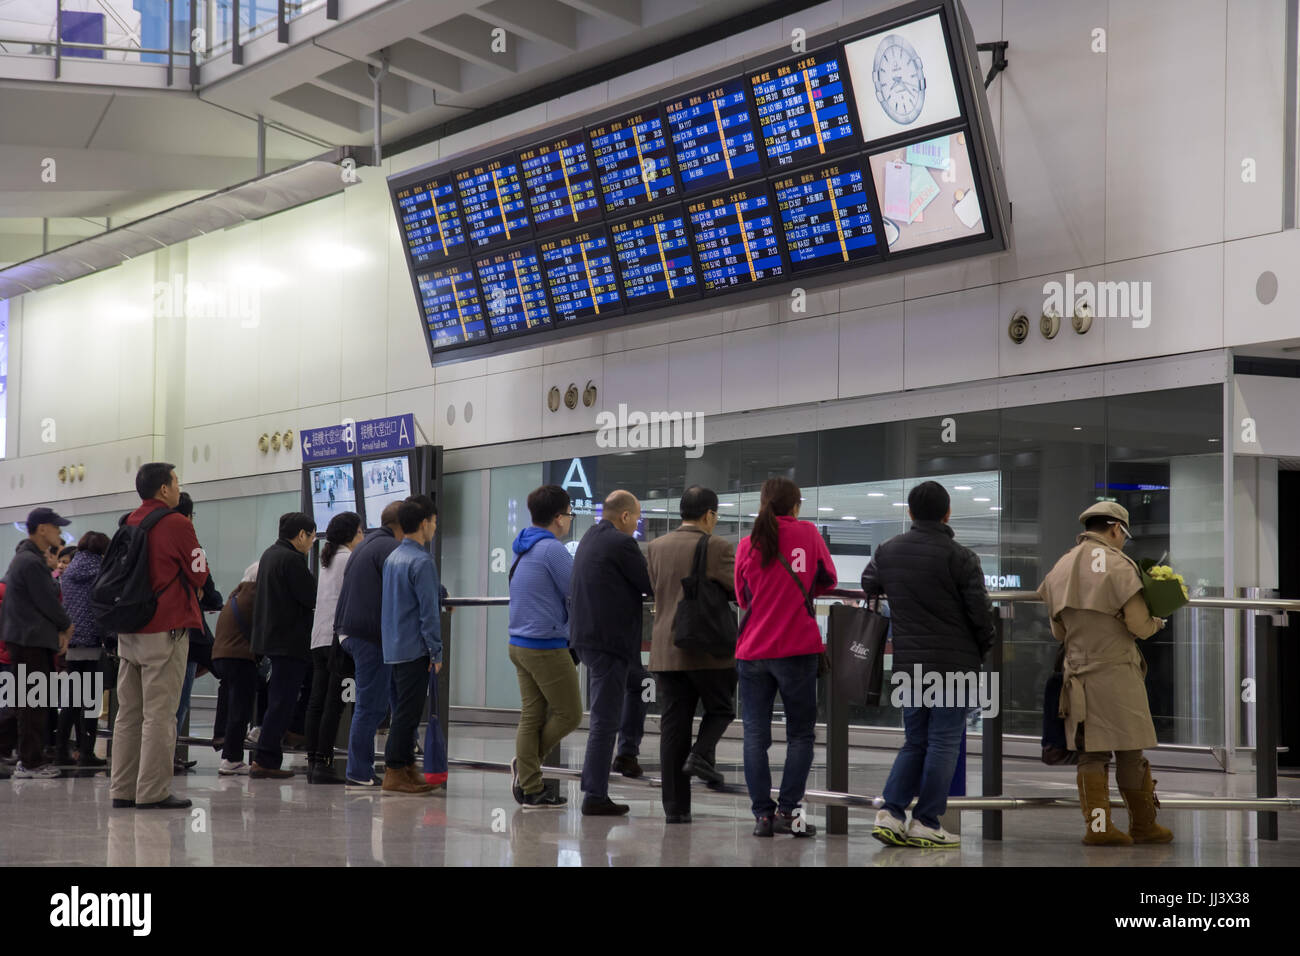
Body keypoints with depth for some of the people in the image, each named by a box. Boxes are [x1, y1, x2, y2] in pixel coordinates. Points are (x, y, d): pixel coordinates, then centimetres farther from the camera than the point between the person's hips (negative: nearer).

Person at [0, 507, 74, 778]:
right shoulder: (32, 563, -16)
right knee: (35, 703, -4)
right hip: (33, 639, -10)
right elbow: (47, 602, -16)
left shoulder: (24, 558, 18)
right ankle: (31, 762, 0)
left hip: (22, 639, 10)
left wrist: (59, 630, 7)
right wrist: (67, 626, 1)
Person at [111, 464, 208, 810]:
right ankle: (153, 792, -7)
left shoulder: (128, 524, 9)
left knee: (128, 713, 10)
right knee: (159, 714, -5)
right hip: (166, 630, -7)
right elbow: (199, 574, -5)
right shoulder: (176, 524, -10)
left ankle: (123, 790, 12)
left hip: (128, 633, 7)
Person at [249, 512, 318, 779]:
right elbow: (312, 597, -18)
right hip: (290, 640, -10)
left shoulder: (269, 554, 14)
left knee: (279, 699, 16)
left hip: (271, 635, 10)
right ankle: (264, 761, -7)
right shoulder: (291, 559, -17)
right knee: (282, 700, -7)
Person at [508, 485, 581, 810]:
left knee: (531, 716, 8)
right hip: (547, 646, -9)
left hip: (520, 644, 9)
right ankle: (526, 765, 3)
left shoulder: (523, 548, 13)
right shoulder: (552, 549, -15)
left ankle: (531, 789, 8)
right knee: (568, 714, 3)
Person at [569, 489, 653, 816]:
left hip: (585, 635, 9)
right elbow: (651, 585, -11)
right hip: (608, 639, -9)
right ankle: (595, 796, -3)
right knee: (605, 719, -5)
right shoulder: (621, 544, -14)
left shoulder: (589, 539, 15)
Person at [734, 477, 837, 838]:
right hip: (797, 648, -1)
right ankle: (787, 811, -2)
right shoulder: (807, 533, 0)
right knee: (800, 732, 6)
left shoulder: (748, 545, 2)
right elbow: (828, 579, 11)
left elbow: (742, 597, 12)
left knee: (755, 734, 6)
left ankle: (762, 814, 3)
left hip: (753, 649, 2)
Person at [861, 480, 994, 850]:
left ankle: (891, 813, 1)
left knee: (914, 742, 15)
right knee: (943, 743, 2)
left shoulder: (887, 551, 4)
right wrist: (982, 649, 8)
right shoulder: (959, 557, -10)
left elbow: (868, 585, 22)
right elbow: (980, 611, -9)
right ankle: (926, 823, 0)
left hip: (907, 663, 5)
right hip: (953, 662, -5)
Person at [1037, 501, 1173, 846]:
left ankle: (1097, 826, -1)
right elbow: (1139, 624, -12)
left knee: (1091, 753, 6)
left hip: (1078, 673, 5)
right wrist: (1156, 623, 10)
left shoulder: (1060, 569, 12)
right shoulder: (1118, 565, -8)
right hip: (1117, 670, -5)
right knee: (1131, 752, 4)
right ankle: (1143, 825, 11)